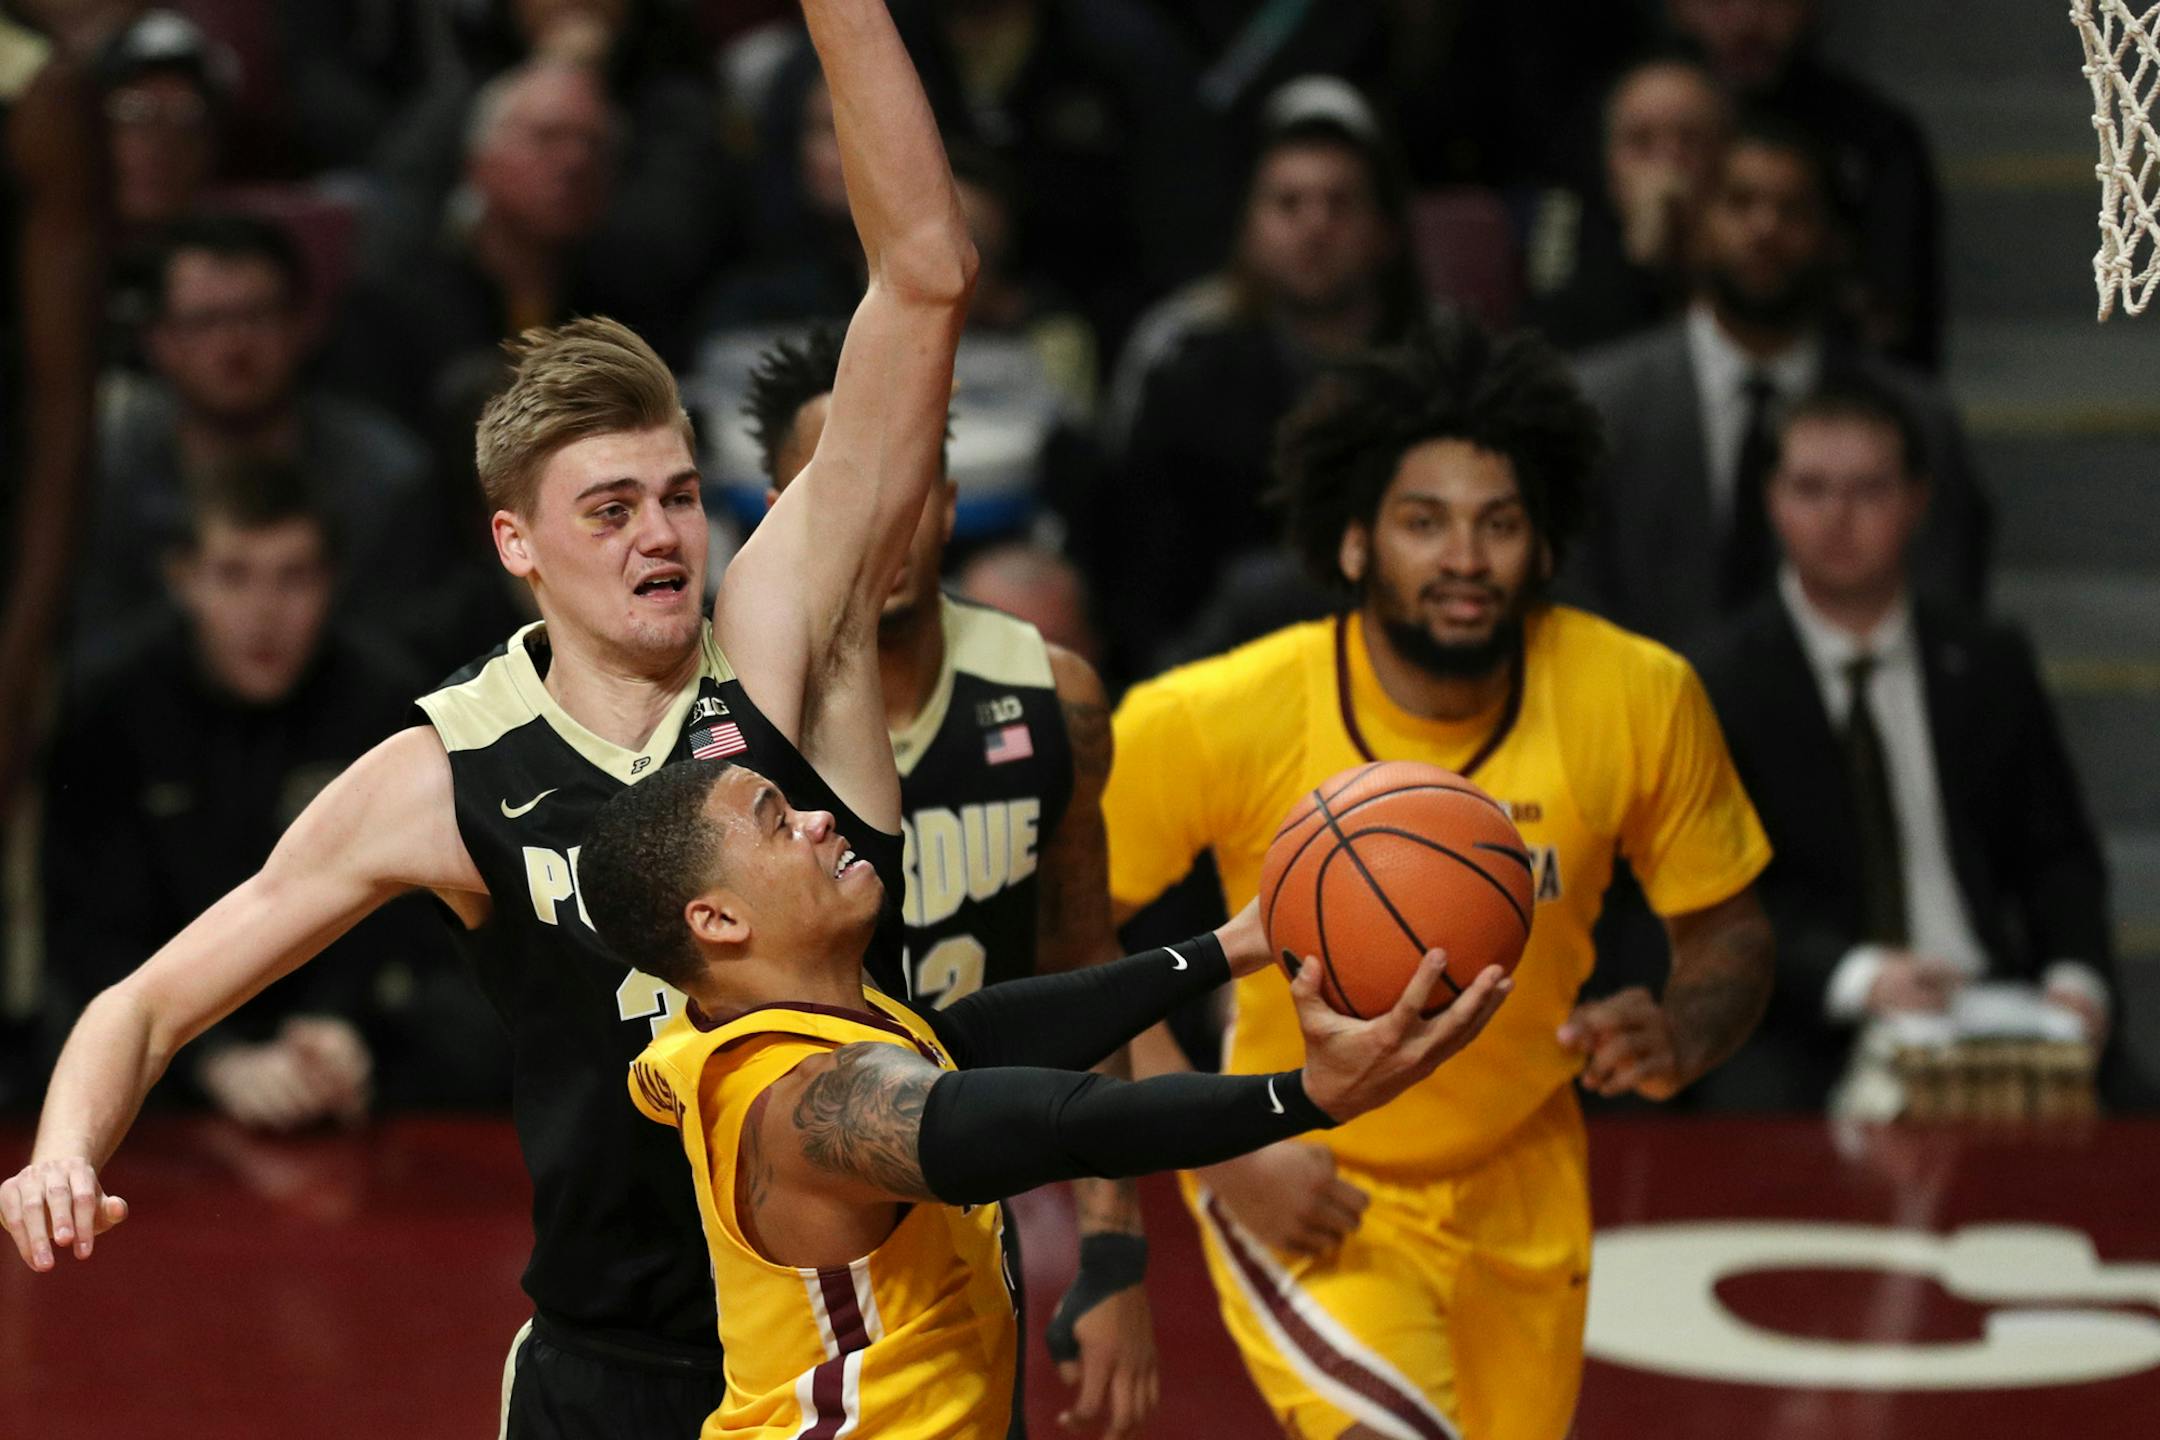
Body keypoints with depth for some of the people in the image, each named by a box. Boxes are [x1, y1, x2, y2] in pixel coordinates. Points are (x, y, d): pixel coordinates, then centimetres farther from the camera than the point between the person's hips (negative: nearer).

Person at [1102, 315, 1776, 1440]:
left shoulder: (1639, 701, -13)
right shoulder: (1214, 719, -21)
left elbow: (1727, 934, 1)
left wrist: (1683, 1034, -23)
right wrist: (1222, 1149, -18)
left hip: (1518, 1187, 4)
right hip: (1304, 1188, -4)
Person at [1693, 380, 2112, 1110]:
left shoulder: (1989, 665, 16)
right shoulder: (1717, 685, 3)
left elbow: (2056, 854, 18)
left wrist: (2074, 977, -4)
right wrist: (1852, 975, -22)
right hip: (1809, 1045, -3)